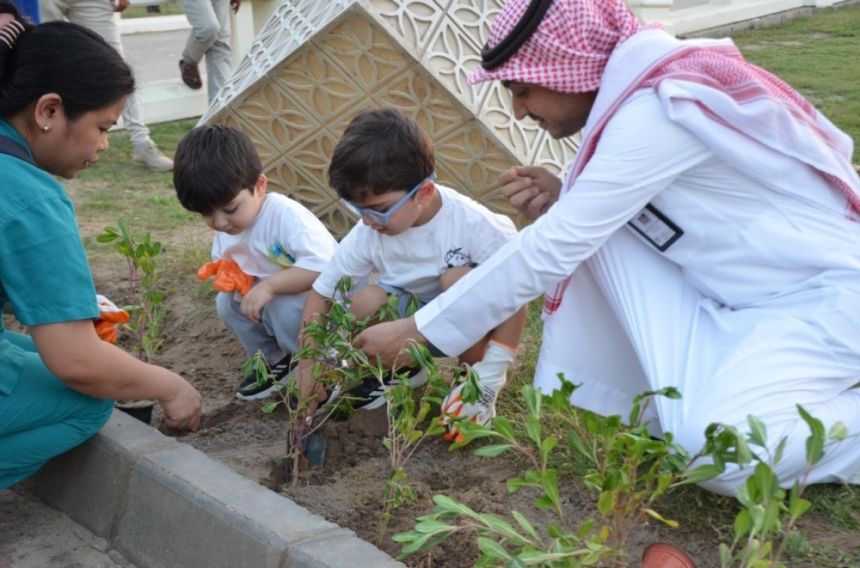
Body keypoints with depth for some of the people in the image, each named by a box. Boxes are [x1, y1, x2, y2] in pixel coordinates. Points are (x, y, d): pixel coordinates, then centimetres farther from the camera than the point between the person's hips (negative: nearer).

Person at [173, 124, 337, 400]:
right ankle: (275, 360, 7)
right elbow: (223, 262, 13)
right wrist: (227, 274, -12)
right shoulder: (225, 228, -4)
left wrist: (269, 286, -36)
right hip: (267, 299, 8)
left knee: (283, 308, -34)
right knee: (227, 302, -11)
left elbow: (323, 266, -39)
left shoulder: (286, 216, -28)